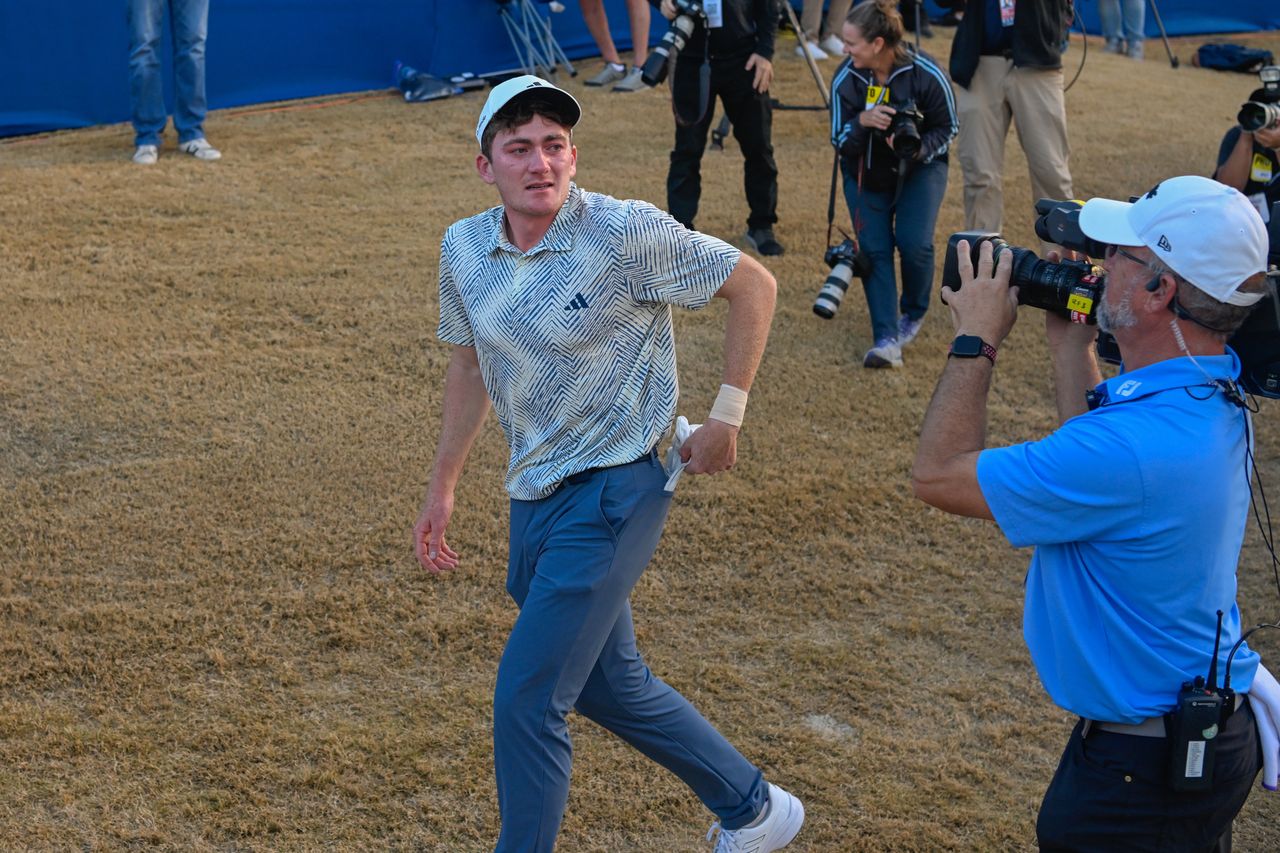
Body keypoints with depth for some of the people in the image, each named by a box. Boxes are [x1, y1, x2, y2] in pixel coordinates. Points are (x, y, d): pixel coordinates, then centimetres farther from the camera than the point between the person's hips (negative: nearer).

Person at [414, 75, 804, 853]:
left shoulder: (627, 233, -18)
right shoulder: (465, 249, 0)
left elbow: (753, 285, -8)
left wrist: (727, 415, -10)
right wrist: (442, 488, 18)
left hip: (613, 493, -7)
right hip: (535, 496, 7)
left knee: (525, 702, -9)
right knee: (610, 686, 19)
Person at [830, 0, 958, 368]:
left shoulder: (927, 74, -23)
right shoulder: (845, 79, -18)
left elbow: (947, 127, -10)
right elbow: (840, 141, -12)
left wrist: (919, 150, -30)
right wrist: (862, 122, -34)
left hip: (920, 169, -2)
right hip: (866, 174, 2)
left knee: (914, 242, -18)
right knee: (874, 249, -10)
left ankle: (913, 315, 11)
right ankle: (886, 339, -11)